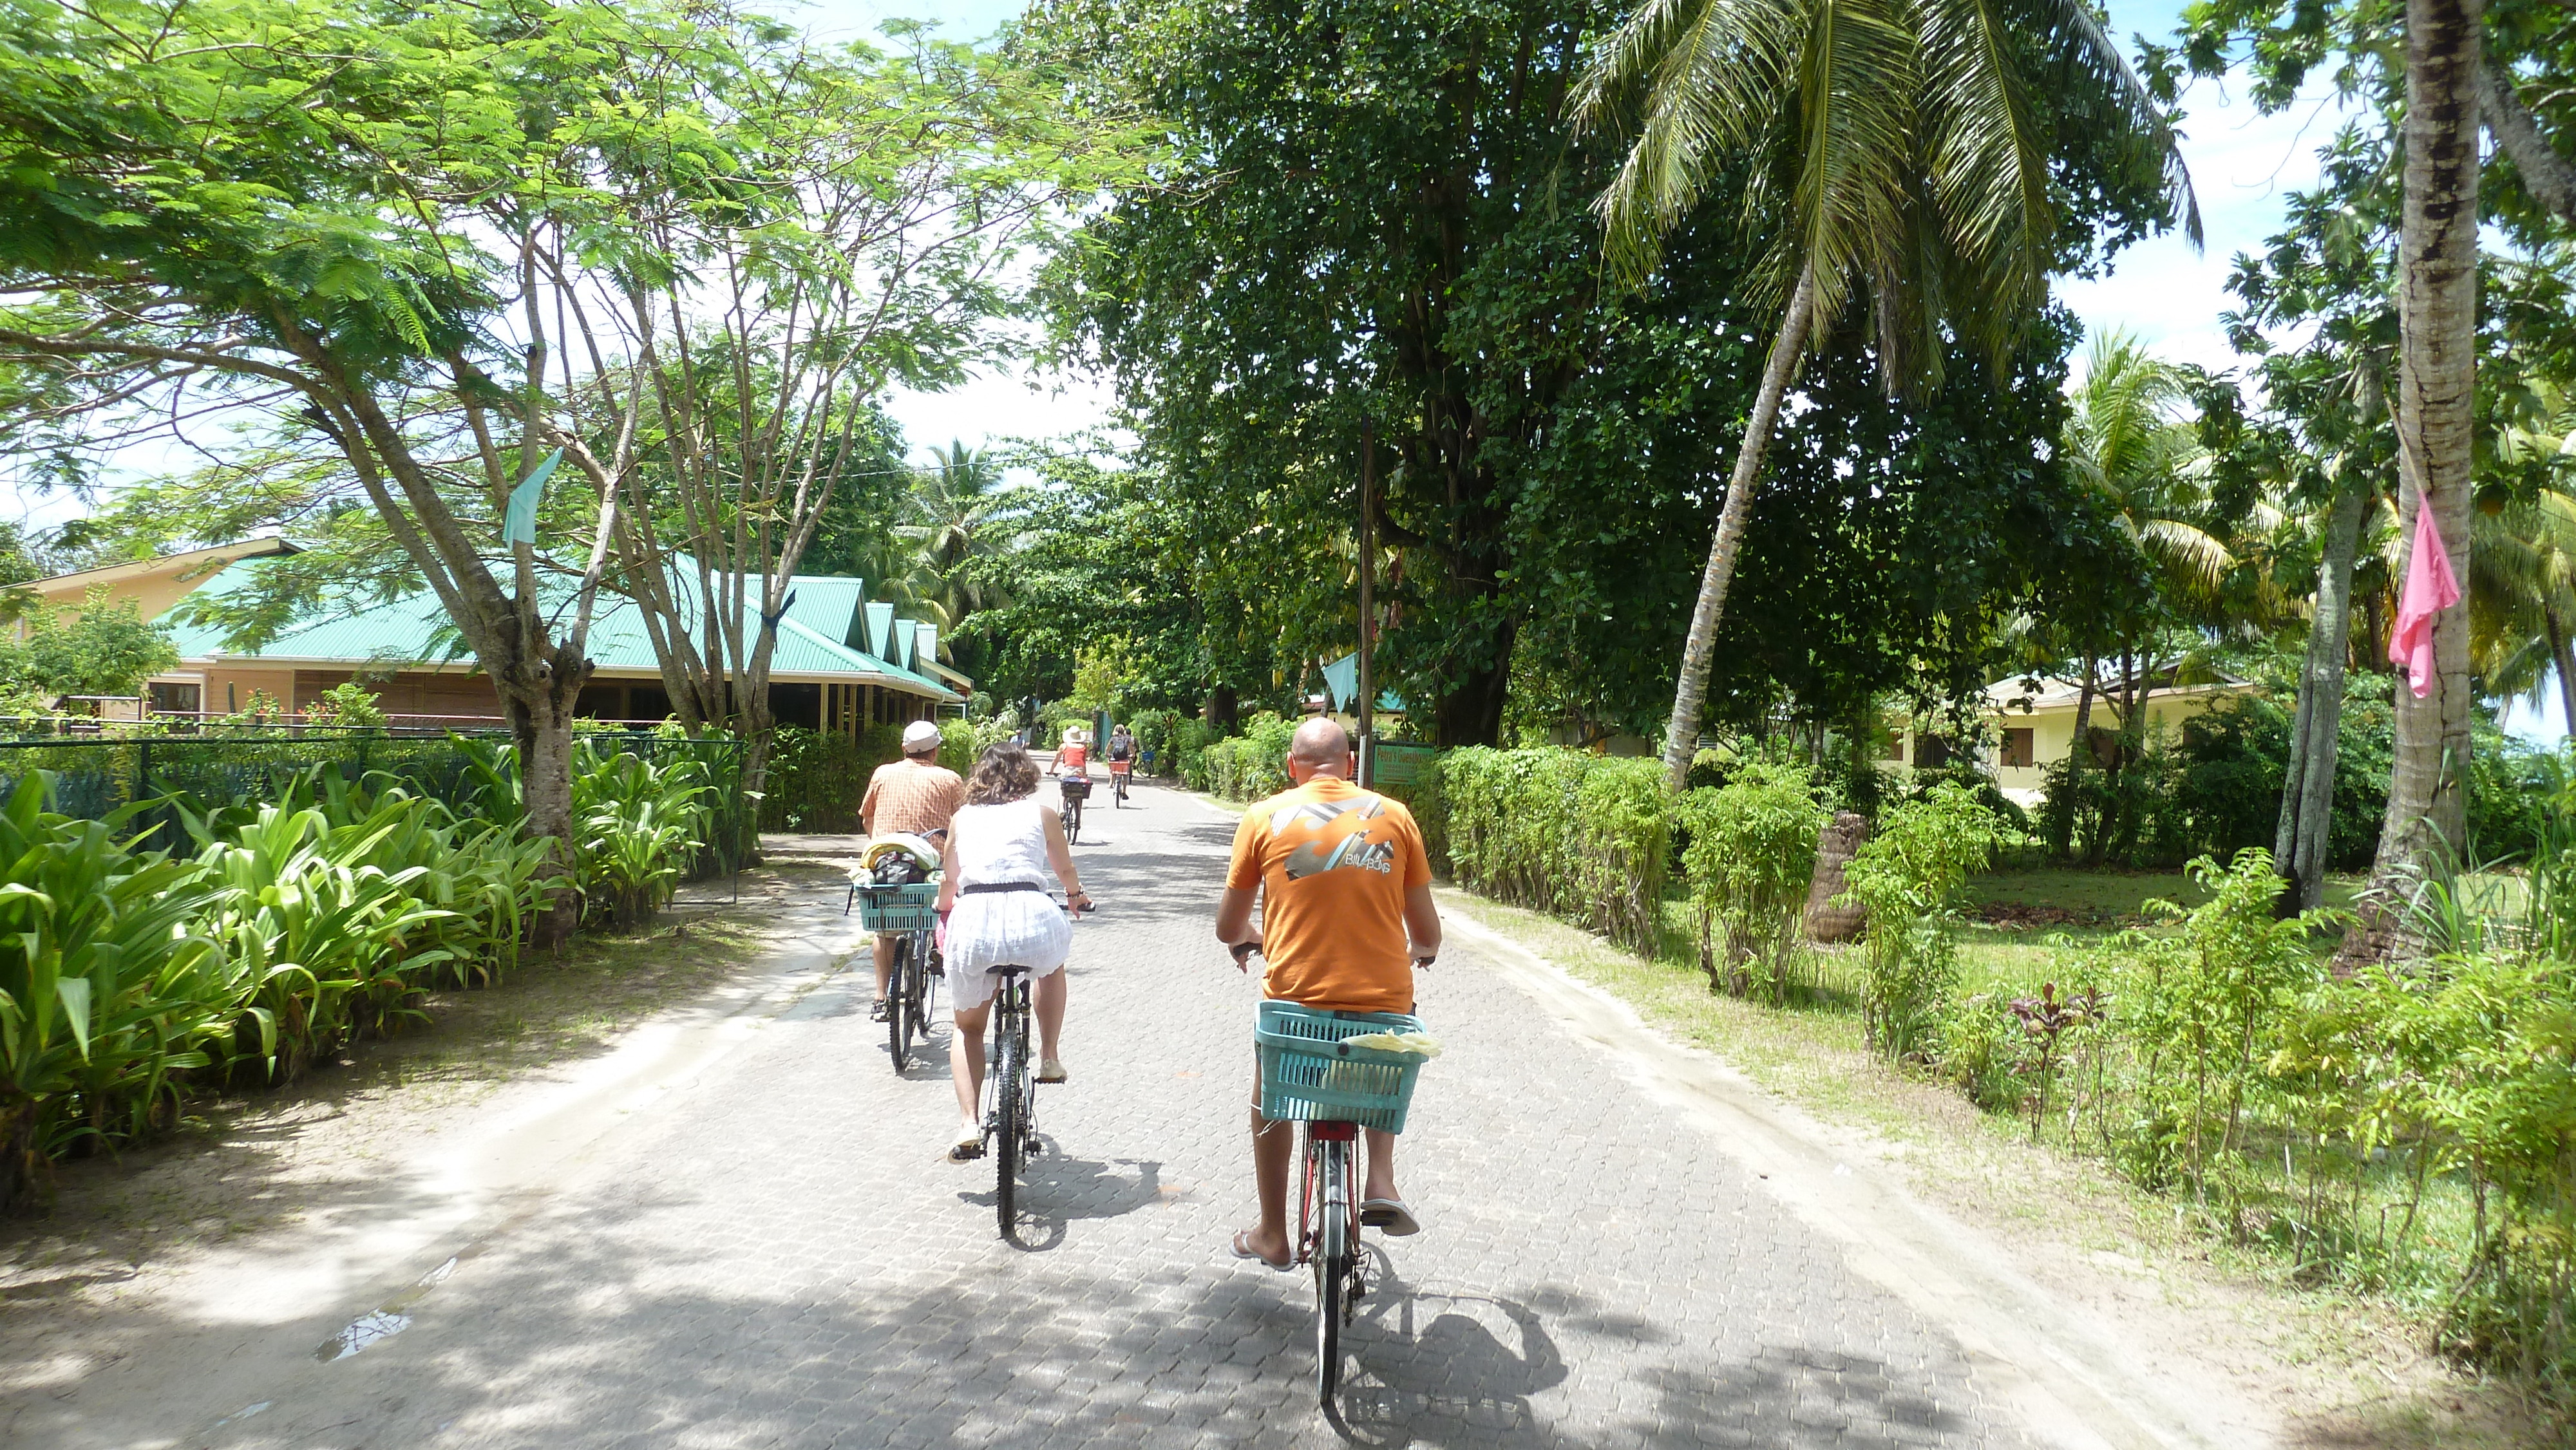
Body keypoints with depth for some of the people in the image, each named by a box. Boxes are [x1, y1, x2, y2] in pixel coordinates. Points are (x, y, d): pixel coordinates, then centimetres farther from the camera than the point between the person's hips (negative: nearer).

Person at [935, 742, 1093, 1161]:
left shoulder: (962, 817, 22)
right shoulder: (1041, 815, 19)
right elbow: (1066, 870, 35)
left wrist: (944, 908, 58)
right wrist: (1076, 896, 58)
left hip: (972, 920, 1)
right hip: (1030, 916, -1)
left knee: (968, 1028, 22)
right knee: (1051, 962, 37)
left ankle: (969, 1126, 7)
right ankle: (1050, 1057, 32)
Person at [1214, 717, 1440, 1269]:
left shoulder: (1264, 818, 2)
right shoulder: (1394, 816, 4)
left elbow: (1228, 928, 9)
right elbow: (1427, 932, 7)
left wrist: (1247, 939, 33)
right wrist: (1420, 952, 31)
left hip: (1294, 995, -1)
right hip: (1385, 997, 1)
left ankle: (1272, 1234, 38)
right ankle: (1380, 1182, 19)